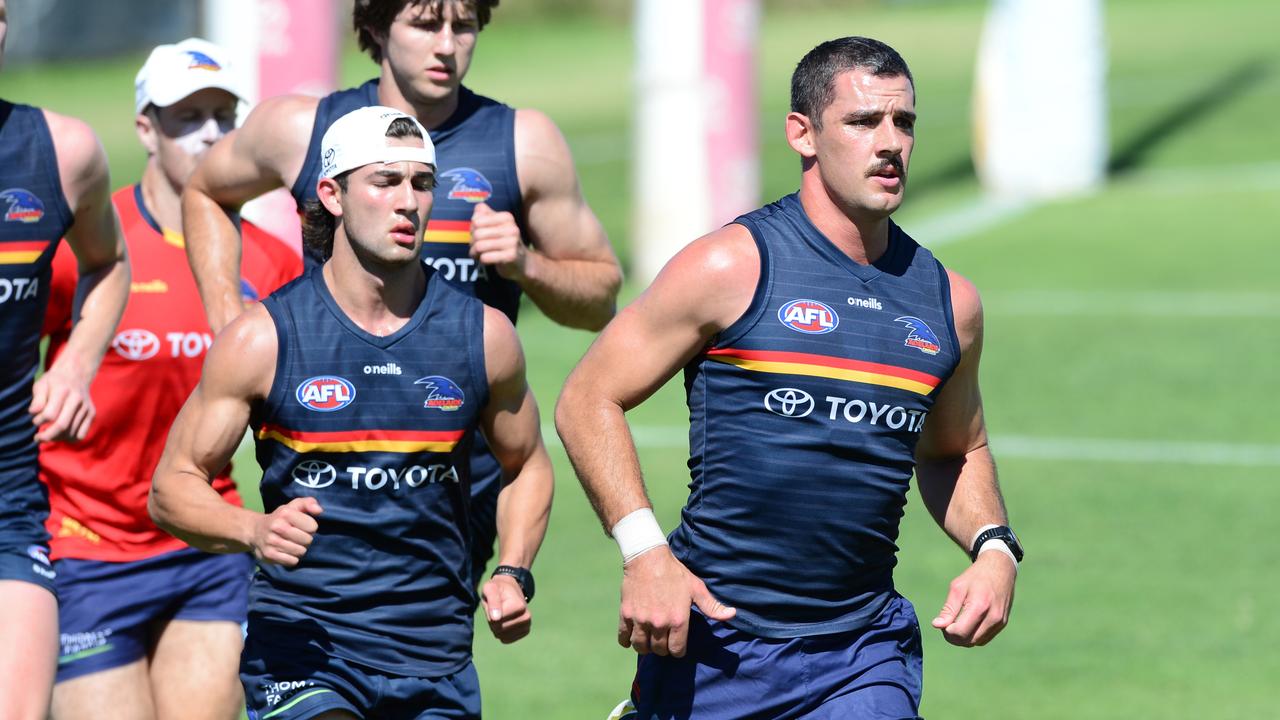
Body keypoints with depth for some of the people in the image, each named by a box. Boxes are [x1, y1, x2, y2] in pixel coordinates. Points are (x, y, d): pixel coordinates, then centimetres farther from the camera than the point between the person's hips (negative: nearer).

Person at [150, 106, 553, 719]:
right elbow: (172, 485, 1)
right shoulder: (264, 339, -4)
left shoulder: (484, 335, 4)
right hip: (298, 648, -3)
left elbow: (526, 465, 21)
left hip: (435, 656, 4)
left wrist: (514, 574, 4)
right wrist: (254, 531, -19)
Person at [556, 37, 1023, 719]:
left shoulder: (947, 300, 9)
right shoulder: (733, 266, -6)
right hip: (712, 632, -3)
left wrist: (993, 549, 6)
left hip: (864, 652, 3)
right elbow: (587, 400, -4)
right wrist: (643, 551, -15)